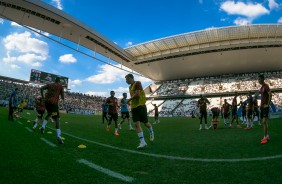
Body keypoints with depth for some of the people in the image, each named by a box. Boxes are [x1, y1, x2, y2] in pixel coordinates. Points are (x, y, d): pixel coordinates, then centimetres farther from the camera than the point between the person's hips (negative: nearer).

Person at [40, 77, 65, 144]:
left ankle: (43, 126, 14)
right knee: (57, 119, -6)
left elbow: (41, 88, 6)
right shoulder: (61, 86, 9)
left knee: (49, 114, 31)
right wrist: (63, 99, 22)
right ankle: (58, 136, -18)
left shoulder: (50, 84, 18)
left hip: (47, 101, 5)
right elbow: (62, 95, 1)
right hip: (54, 103, -4)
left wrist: (43, 96, 15)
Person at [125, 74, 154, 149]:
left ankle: (151, 133, 36)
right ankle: (142, 142, -4)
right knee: (137, 124, -5)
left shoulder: (137, 83, -8)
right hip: (134, 107, 7)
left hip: (141, 106, -7)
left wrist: (129, 100, -9)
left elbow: (137, 94, -19)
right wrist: (131, 102, 7)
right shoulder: (130, 87, 18)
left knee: (145, 122, 4)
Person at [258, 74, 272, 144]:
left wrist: (268, 104, -21)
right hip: (262, 106, 10)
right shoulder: (261, 87, 17)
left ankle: (265, 137, -10)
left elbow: (270, 95, -22)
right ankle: (267, 136, 19)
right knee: (264, 122, 11)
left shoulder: (266, 86, -11)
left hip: (265, 106, -9)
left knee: (264, 121, -13)